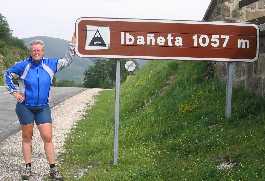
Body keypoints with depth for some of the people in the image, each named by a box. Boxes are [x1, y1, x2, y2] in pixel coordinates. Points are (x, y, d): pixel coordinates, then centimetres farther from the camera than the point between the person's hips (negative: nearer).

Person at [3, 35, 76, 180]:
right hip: (25, 107, -1)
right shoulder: (24, 65, -4)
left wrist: (73, 44, -2)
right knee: (27, 138, 8)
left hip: (43, 108, 1)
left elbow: (67, 61, 8)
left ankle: (53, 169, 4)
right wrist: (14, 92, 2)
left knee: (48, 138, -4)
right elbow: (8, 74, 9)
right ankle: (27, 167, 18)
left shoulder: (50, 64, 1)